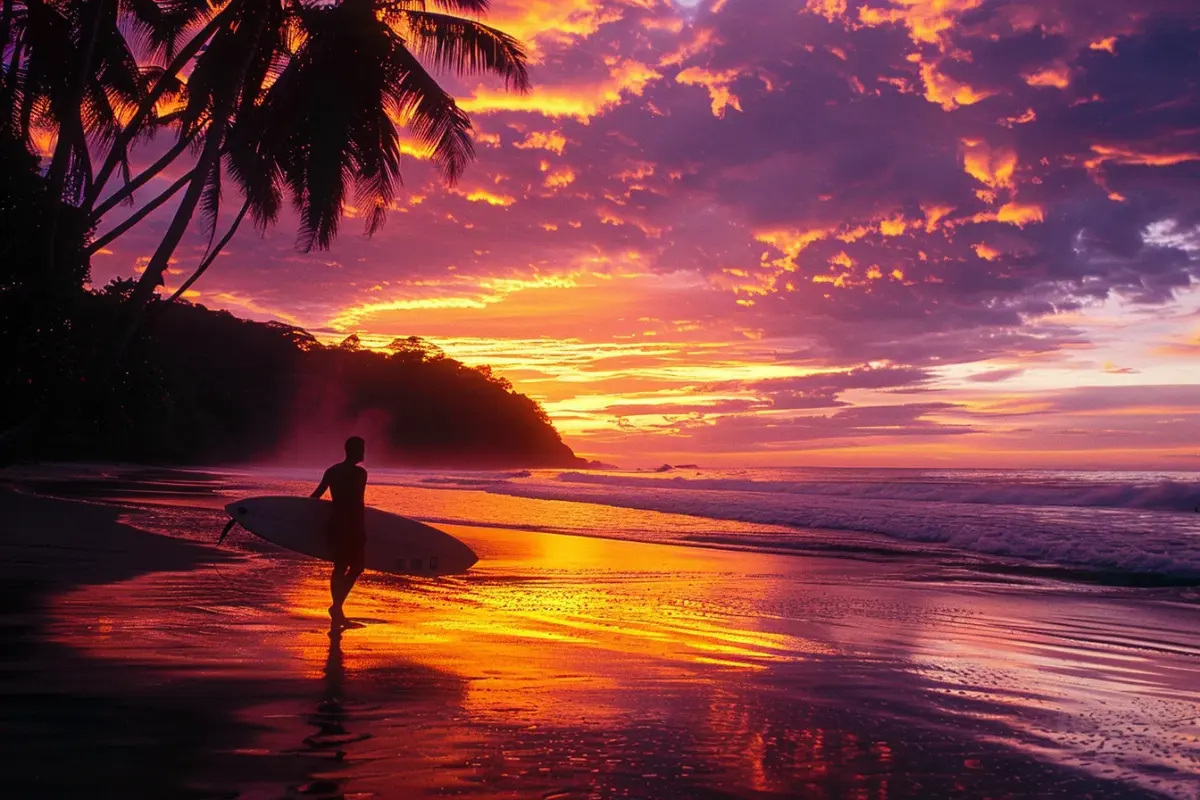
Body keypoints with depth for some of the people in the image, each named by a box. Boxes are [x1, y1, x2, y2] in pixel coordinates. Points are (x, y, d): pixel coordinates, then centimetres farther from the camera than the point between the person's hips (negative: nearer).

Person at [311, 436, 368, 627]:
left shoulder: (332, 471, 10)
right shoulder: (360, 473, -9)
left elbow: (317, 494, 10)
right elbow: (358, 504, -12)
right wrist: (362, 530, -7)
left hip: (335, 523, 7)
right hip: (351, 525, -7)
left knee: (339, 567, 11)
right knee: (356, 567, 1)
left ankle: (338, 611, 13)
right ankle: (337, 606, -12)